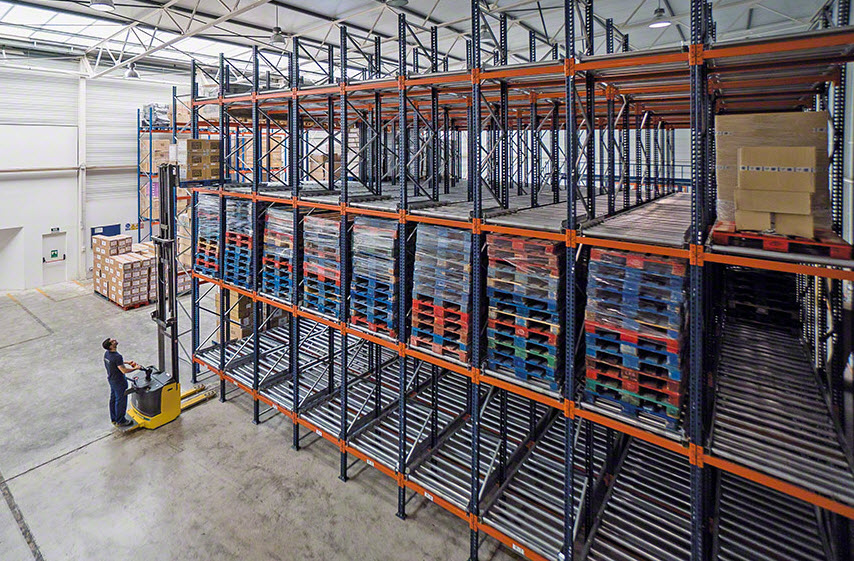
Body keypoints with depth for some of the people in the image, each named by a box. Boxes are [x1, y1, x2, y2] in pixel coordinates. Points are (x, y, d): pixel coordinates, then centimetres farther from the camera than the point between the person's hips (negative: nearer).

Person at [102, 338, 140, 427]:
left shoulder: (107, 354, -3)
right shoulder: (117, 357, -32)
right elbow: (124, 371, -29)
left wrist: (127, 362, 15)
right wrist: (135, 368, -15)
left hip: (111, 379, 9)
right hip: (119, 382, -9)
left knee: (113, 399, 22)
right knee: (121, 401, 7)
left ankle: (114, 419, 38)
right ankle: (120, 421, 22)